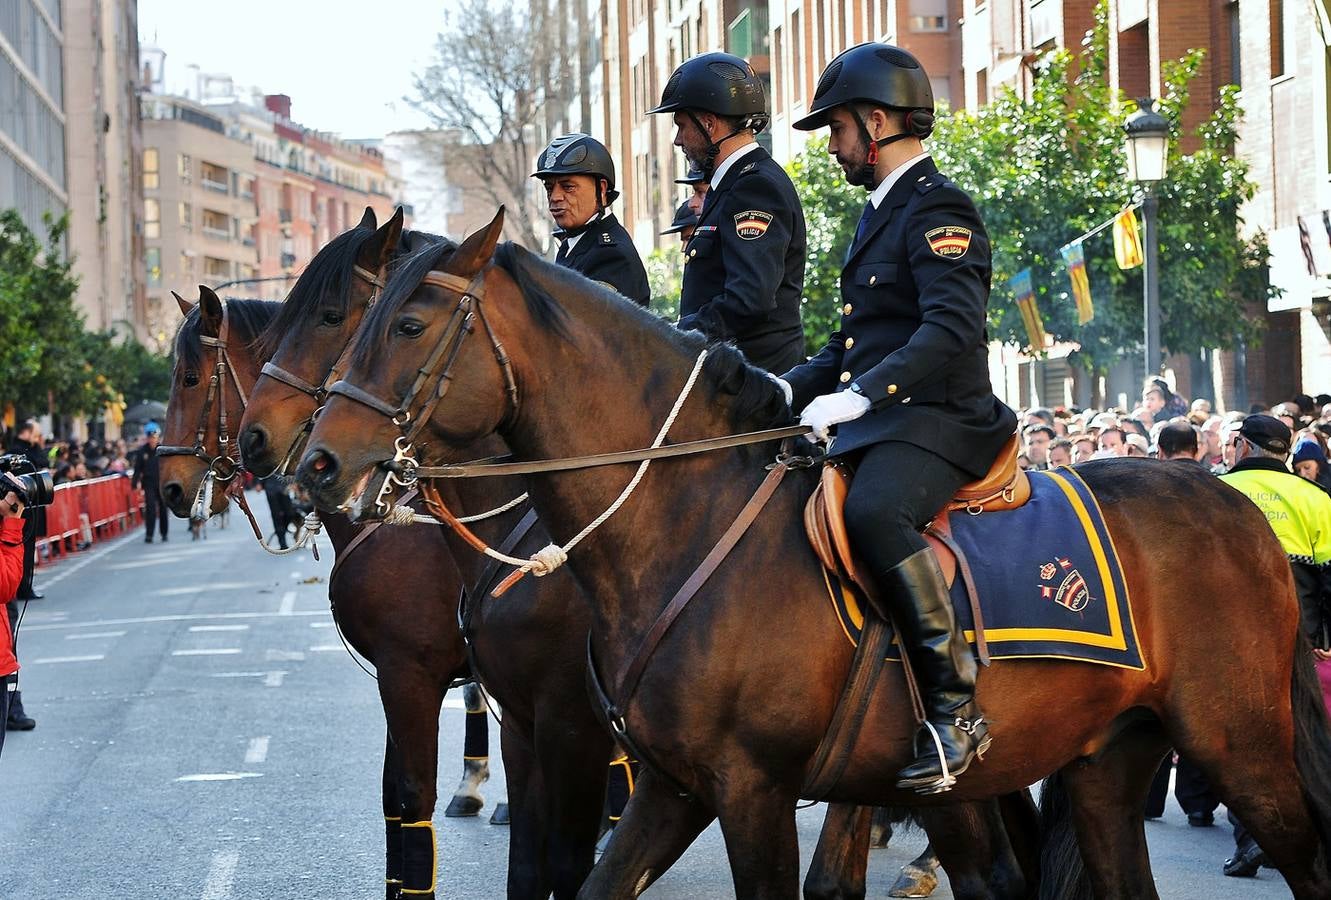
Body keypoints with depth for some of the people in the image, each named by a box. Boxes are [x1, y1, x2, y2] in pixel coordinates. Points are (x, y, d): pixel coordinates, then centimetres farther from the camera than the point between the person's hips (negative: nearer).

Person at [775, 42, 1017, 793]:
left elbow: (952, 328, -24)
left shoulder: (938, 210, -9)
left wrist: (858, 396, -32)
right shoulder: (882, 213, 22)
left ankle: (956, 708, -32)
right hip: (878, 424, 11)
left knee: (872, 511, -37)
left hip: (939, 422, -11)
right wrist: (789, 389, 11)